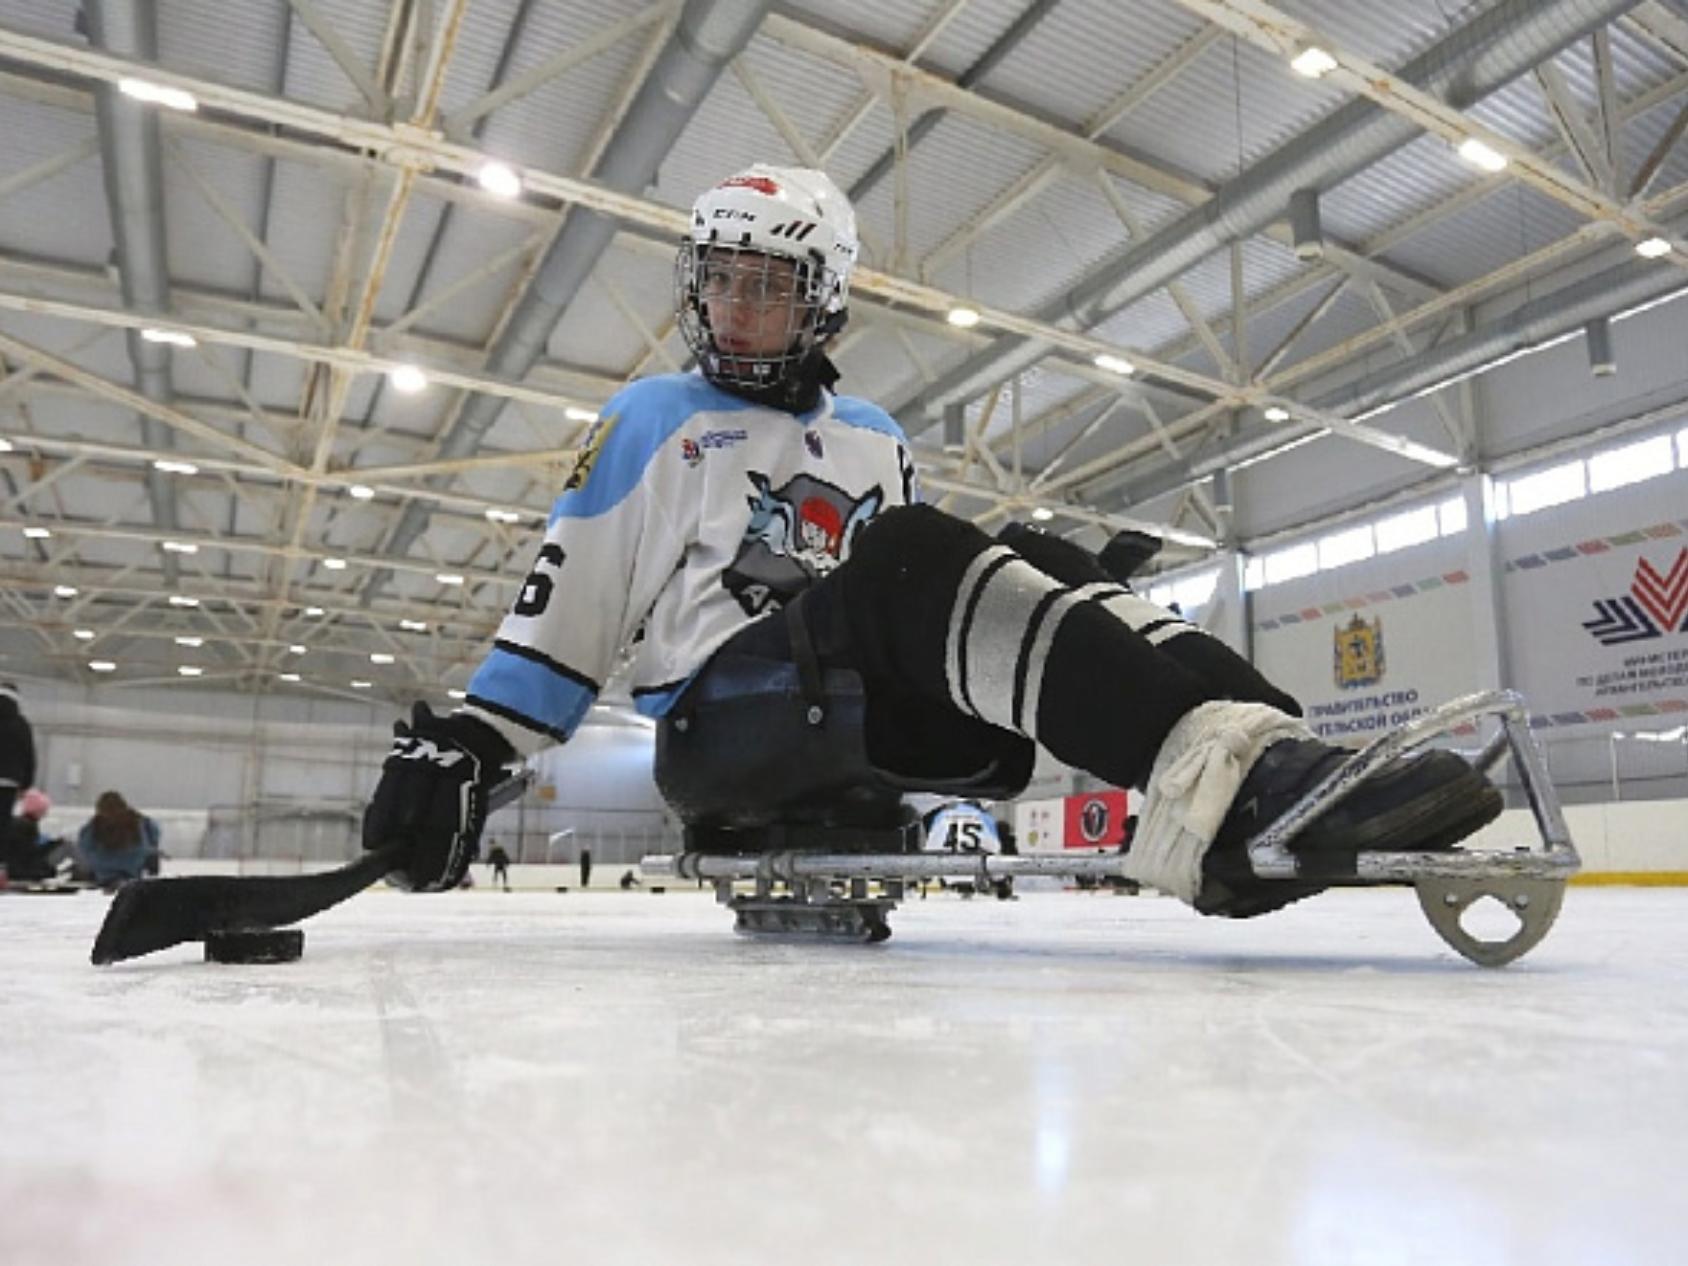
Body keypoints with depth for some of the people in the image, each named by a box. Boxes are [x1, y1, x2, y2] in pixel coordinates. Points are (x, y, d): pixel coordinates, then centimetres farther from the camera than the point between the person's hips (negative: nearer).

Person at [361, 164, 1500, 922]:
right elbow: (568, 600, 7)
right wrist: (462, 744, -3)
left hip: (881, 724, 5)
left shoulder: (880, 440, 24)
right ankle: (1222, 775, -53)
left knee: (1036, 562, -21)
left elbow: (939, 615, 22)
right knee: (909, 562, -33)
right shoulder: (653, 420, 13)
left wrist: (1082, 594, 4)